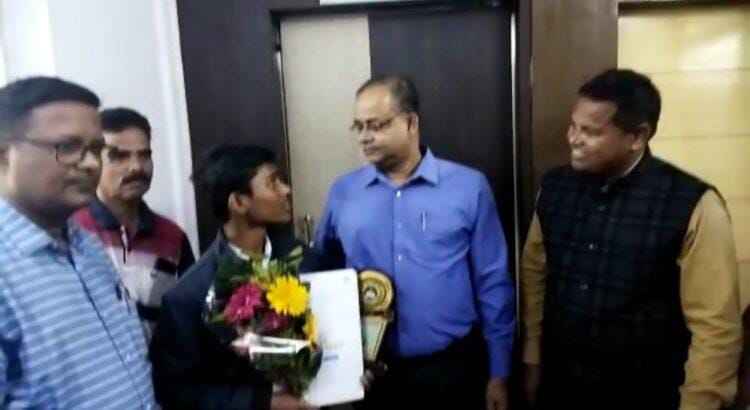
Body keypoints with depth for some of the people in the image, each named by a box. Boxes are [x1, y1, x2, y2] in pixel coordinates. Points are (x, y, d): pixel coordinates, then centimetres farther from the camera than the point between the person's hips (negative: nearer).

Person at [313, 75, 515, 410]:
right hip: (371, 369, 2)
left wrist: (498, 373, 0)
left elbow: (492, 284, -3)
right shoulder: (342, 192, 0)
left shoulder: (468, 187, -6)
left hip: (450, 366, -1)